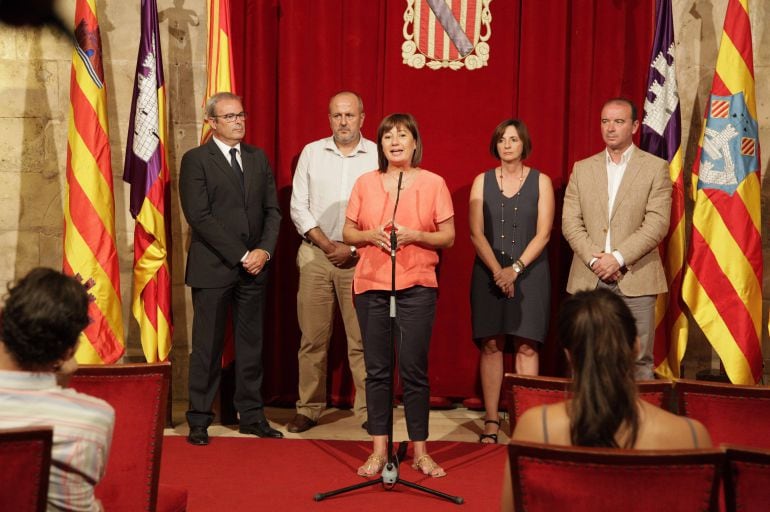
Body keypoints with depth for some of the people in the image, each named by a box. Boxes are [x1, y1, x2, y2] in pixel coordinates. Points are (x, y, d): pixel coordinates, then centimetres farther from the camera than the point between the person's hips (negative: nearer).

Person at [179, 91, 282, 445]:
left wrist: (264, 251, -6)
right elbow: (199, 216, -12)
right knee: (207, 346, 1)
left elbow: (272, 209, 11)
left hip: (253, 268, 5)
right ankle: (199, 420, 11)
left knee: (251, 344, 9)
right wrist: (241, 256, -14)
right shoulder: (195, 160, -3)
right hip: (212, 268, -5)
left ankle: (251, 416, 18)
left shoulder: (258, 157, 13)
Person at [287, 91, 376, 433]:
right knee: (312, 337, 4)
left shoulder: (378, 156, 3)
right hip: (316, 255, 2)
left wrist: (353, 249, -7)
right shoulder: (312, 153, 8)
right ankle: (309, 408, 13)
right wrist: (326, 244, -5)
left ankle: (368, 411, 6)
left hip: (360, 259, -1)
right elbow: (298, 207, 6)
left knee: (362, 338, -1)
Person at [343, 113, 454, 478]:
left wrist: (415, 235, -14)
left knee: (414, 369, -1)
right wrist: (370, 235, -9)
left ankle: (420, 452, 10)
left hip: (417, 287, -2)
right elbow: (348, 233, 12)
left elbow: (448, 236, 3)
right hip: (371, 285, 2)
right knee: (376, 369, 4)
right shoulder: (365, 183, 9)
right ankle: (379, 450, 13)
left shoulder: (433, 183, 3)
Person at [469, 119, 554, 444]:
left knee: (526, 346, -4)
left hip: (530, 273, -1)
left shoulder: (541, 182, 4)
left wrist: (515, 269, -14)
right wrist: (497, 270, -13)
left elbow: (543, 233, -3)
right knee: (491, 345, -1)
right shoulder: (482, 181, 7)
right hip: (489, 273, 1)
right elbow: (476, 233, 0)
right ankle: (491, 421, 3)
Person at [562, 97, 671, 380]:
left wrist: (617, 258, -14)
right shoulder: (582, 169, 13)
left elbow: (657, 224, -6)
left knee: (638, 362, 0)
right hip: (588, 280, 3)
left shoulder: (656, 168, 3)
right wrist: (594, 260, -9)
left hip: (636, 279, -2)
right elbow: (570, 222, 5)